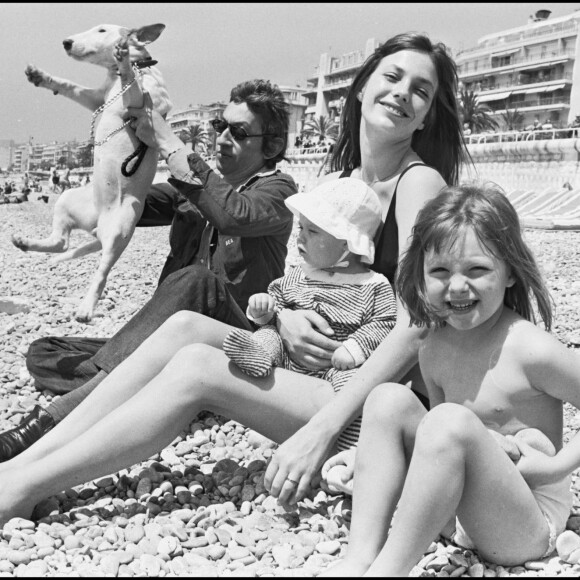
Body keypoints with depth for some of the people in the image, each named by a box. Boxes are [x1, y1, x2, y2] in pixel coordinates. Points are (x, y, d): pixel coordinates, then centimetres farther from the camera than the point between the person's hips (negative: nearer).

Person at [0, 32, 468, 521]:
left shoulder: (420, 180, -12)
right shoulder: (336, 183, 10)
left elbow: (415, 329, -22)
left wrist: (320, 430, -29)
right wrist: (284, 315, -15)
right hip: (325, 370, 6)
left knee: (197, 366, -22)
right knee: (186, 325, -12)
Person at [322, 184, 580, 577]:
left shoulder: (531, 349, -18)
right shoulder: (433, 352, 2)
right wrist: (374, 460, 0)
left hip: (526, 525, -6)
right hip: (454, 511, 6)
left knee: (452, 421, -32)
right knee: (389, 399, -11)